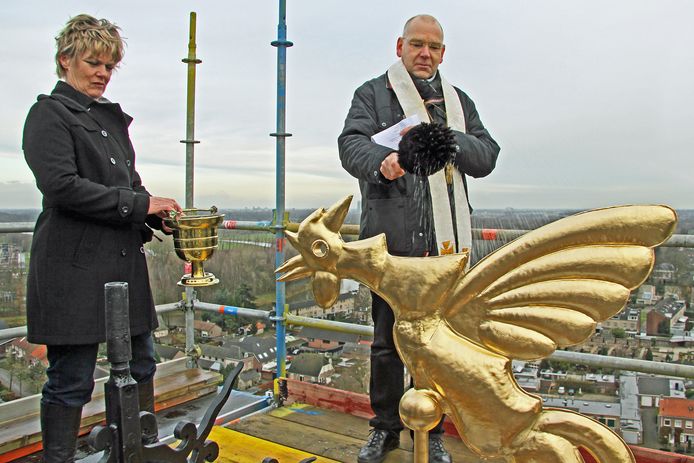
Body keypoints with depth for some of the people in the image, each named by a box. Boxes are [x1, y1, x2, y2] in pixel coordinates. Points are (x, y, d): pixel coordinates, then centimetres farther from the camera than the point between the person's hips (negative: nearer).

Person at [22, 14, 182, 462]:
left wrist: (157, 217, 3)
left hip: (124, 259, 8)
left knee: (140, 365, 14)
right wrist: (138, 203, -16)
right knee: (72, 380, 2)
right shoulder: (50, 113, -4)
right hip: (74, 265, -7)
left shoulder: (112, 116, 18)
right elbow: (62, 187, -17)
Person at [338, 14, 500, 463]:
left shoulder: (459, 101, 20)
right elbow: (352, 143, -8)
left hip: (445, 240, 3)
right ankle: (386, 427, 25)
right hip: (392, 238, -3)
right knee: (388, 339, 6)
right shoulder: (373, 94, 10)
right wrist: (381, 161, -30)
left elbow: (487, 156, 9)